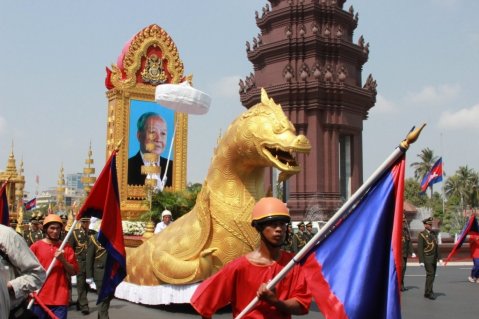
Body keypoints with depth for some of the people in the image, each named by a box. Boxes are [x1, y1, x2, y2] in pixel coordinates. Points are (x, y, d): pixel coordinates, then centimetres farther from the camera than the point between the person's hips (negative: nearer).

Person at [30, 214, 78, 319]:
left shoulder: (67, 248, 6)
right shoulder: (35, 246, 3)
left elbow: (73, 272, 4)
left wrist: (63, 260, -11)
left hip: (60, 298, 0)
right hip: (38, 297, 0)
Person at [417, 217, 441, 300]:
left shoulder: (433, 234, 14)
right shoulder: (422, 235, -8)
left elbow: (436, 246, 17)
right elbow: (420, 248, -12)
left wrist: (439, 258, 12)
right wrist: (421, 261, -17)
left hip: (434, 258, 7)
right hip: (427, 258, -7)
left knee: (432, 275, 9)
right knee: (430, 274, -12)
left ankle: (427, 292, 17)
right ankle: (429, 292, -8)